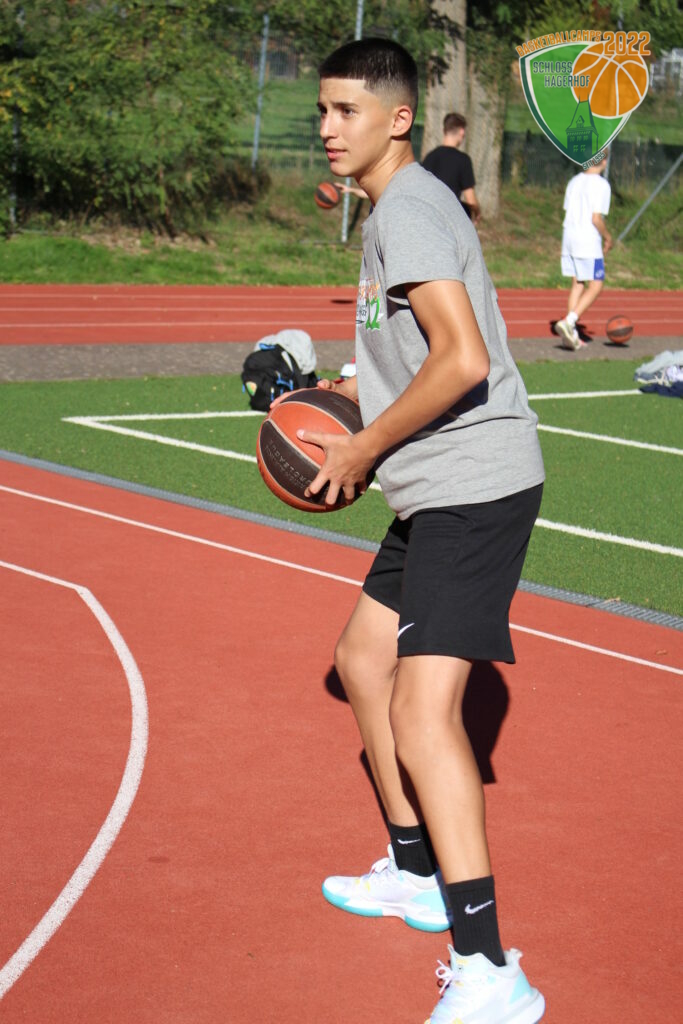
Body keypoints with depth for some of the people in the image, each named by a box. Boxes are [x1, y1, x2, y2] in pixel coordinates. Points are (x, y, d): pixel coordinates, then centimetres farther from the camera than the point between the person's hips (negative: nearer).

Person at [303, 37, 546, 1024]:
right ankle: (416, 875, 37)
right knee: (364, 659, 24)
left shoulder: (408, 210, -15)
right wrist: (349, 395, 17)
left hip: (474, 486, -11)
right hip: (440, 493, 11)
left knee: (423, 711, -19)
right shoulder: (401, 206, 18)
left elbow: (464, 359, -26)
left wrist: (364, 447, -15)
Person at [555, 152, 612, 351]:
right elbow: (596, 218, -17)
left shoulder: (574, 181, 12)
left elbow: (568, 213, 14)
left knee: (577, 284, 12)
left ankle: (571, 335, 8)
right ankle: (568, 322, -18)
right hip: (589, 241, -8)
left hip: (569, 237, 8)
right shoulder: (601, 185, -11)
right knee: (595, 286, -2)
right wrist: (607, 237, 0)